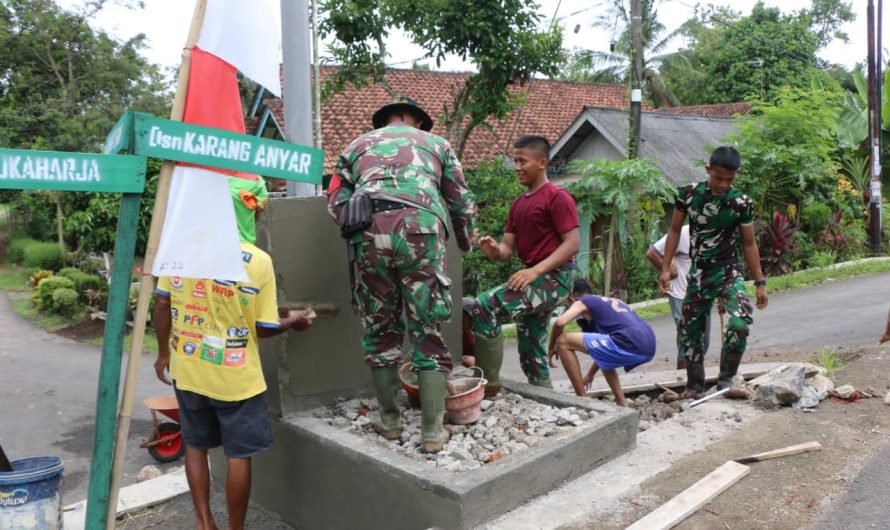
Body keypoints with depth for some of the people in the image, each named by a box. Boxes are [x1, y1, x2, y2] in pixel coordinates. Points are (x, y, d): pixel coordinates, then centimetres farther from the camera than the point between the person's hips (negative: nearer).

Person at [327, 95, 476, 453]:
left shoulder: (358, 145, 29)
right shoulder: (434, 142, 27)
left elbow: (336, 202, 18)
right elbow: (462, 202, 24)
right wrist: (466, 242, 40)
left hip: (369, 232, 1)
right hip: (421, 227, -1)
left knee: (380, 328, 14)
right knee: (427, 330, 5)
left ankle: (390, 421, 23)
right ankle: (432, 431, 9)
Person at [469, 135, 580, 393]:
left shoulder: (558, 197, -8)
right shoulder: (517, 204, 16)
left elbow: (572, 243, -15)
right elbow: (508, 249, 12)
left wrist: (535, 270, -25)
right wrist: (494, 250, -13)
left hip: (554, 277, -9)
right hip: (534, 280, 9)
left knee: (485, 306, -23)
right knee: (531, 355, 13)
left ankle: (489, 383, -12)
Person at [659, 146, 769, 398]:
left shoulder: (741, 202, -7)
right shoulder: (688, 194, -5)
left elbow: (749, 244, 1)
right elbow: (675, 231, 4)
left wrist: (760, 282, 1)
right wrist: (666, 269, -1)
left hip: (728, 272, -2)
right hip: (698, 273, 2)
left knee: (739, 324, -22)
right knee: (691, 331, 8)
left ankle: (726, 378, -1)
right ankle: (694, 385, 26)